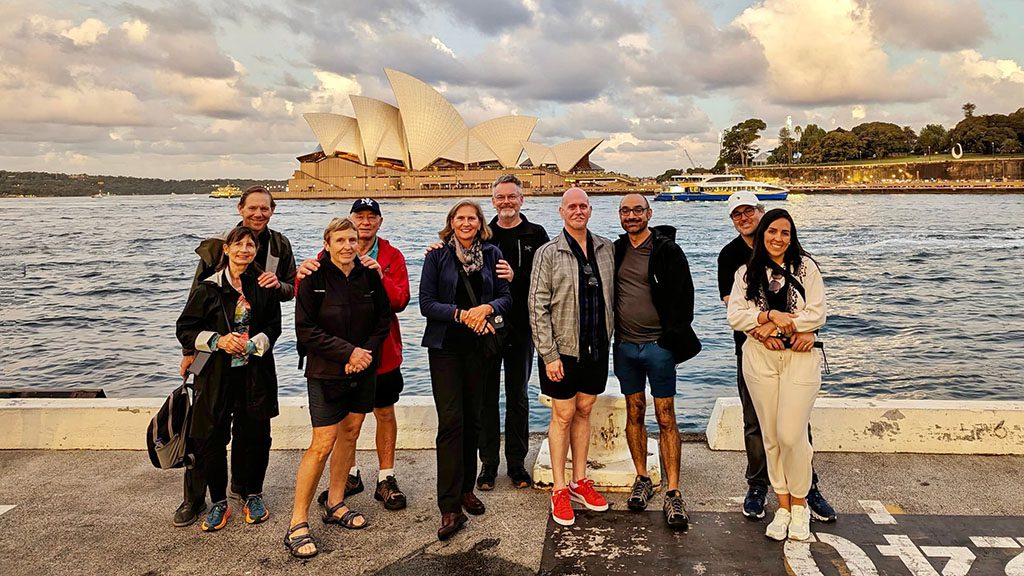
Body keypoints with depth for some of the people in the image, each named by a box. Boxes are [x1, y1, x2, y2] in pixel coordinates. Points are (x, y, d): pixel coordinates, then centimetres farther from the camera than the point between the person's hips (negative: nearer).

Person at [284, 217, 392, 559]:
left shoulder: (369, 277, 0)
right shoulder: (314, 279, -11)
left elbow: (384, 319, 6)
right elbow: (306, 329, -12)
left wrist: (367, 351, -9)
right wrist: (348, 351, -17)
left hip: (363, 370, 5)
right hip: (326, 374, -5)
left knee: (350, 434, 13)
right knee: (322, 444, -7)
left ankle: (334, 504, 30)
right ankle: (298, 523, 4)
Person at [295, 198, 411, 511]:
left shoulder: (392, 256, -1)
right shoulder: (331, 254, 0)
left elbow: (400, 301, -13)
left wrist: (380, 276, -31)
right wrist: (303, 275, -33)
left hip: (382, 351, 0)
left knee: (385, 413, 8)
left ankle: (386, 479, 22)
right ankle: (349, 475, 30)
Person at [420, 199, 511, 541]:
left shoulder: (492, 254, 7)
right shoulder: (437, 256, 1)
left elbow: (506, 297, 5)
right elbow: (426, 303, -5)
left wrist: (487, 308, -16)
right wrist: (461, 314, -17)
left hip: (480, 345, 3)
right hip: (446, 346, -3)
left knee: (472, 419, 10)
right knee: (450, 421, -9)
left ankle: (466, 489, 27)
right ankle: (450, 508, -7)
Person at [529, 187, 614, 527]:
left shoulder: (606, 249, 6)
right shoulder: (548, 254, -8)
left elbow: (611, 296, 14)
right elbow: (538, 307, -10)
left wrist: (609, 338, 8)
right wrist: (549, 355, -14)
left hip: (596, 348, 4)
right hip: (563, 349, -4)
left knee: (584, 412, 14)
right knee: (563, 416, 4)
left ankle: (580, 482, 27)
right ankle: (559, 490, 15)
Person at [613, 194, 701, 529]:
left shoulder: (667, 250, -5)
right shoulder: (615, 250, 9)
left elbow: (683, 296, -6)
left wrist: (672, 337, -11)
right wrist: (610, 337, 8)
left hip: (658, 346, -4)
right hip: (625, 346, 5)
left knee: (666, 418, -1)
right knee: (634, 414, 12)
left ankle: (673, 494, 4)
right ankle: (642, 480, 25)